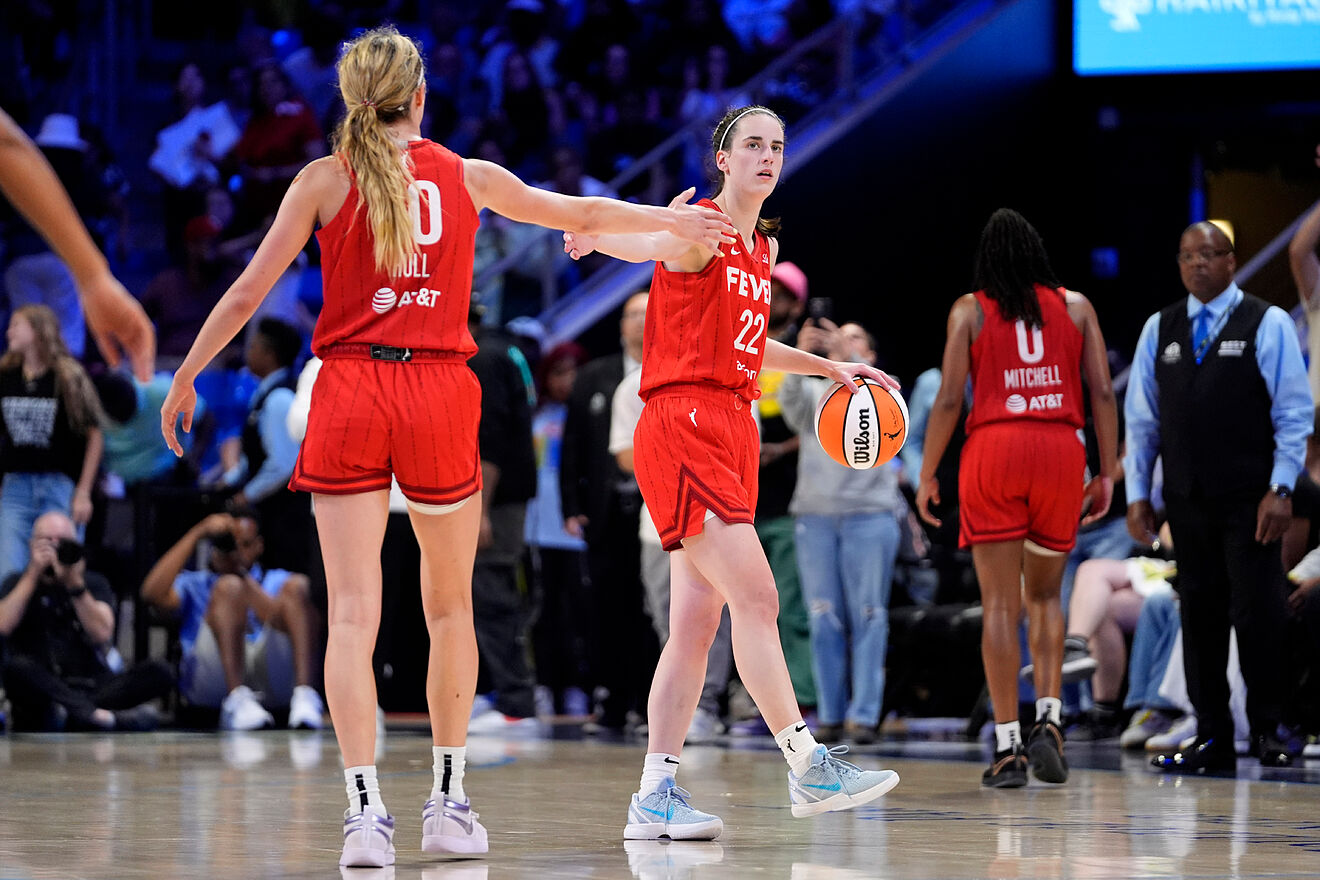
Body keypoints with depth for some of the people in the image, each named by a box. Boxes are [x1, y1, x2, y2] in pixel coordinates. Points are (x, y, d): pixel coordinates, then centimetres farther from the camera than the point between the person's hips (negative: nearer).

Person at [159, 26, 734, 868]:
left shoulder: (325, 180, 2)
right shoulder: (468, 177, 7)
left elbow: (248, 293, 0)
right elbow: (585, 212, 19)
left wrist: (184, 378, 11)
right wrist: (671, 220, 36)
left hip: (350, 394, -1)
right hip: (439, 393, 1)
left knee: (353, 612, -4)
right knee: (450, 606, 15)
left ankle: (366, 808, -16)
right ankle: (449, 800, 21)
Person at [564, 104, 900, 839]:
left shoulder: (762, 249, 19)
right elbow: (648, 243, -29)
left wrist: (831, 368, 32)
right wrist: (596, 235, -52)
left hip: (733, 433, 9)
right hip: (684, 427, -9)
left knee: (697, 623, 4)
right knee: (756, 597, -14)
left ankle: (655, 796, 4)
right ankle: (808, 766, -11)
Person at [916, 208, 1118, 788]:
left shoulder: (970, 310, 7)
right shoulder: (1075, 306, 12)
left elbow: (949, 399, 0)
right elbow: (1103, 393, 6)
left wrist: (926, 477, 7)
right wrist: (1107, 475, 11)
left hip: (994, 447, -2)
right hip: (1061, 451, 2)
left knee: (1000, 604, 1)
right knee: (1044, 595, 18)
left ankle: (1008, 749, -2)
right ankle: (1048, 720, 0)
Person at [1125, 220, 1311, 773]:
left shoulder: (1267, 324, 0)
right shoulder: (1159, 330, 12)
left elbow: (1294, 413, -3)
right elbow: (1141, 417, 14)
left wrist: (1281, 489, -10)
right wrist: (1137, 493, 8)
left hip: (1249, 499, -4)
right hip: (1186, 499, 4)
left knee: (1257, 615, -5)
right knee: (1200, 615, 4)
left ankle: (1267, 732, 5)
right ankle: (1212, 740, 9)